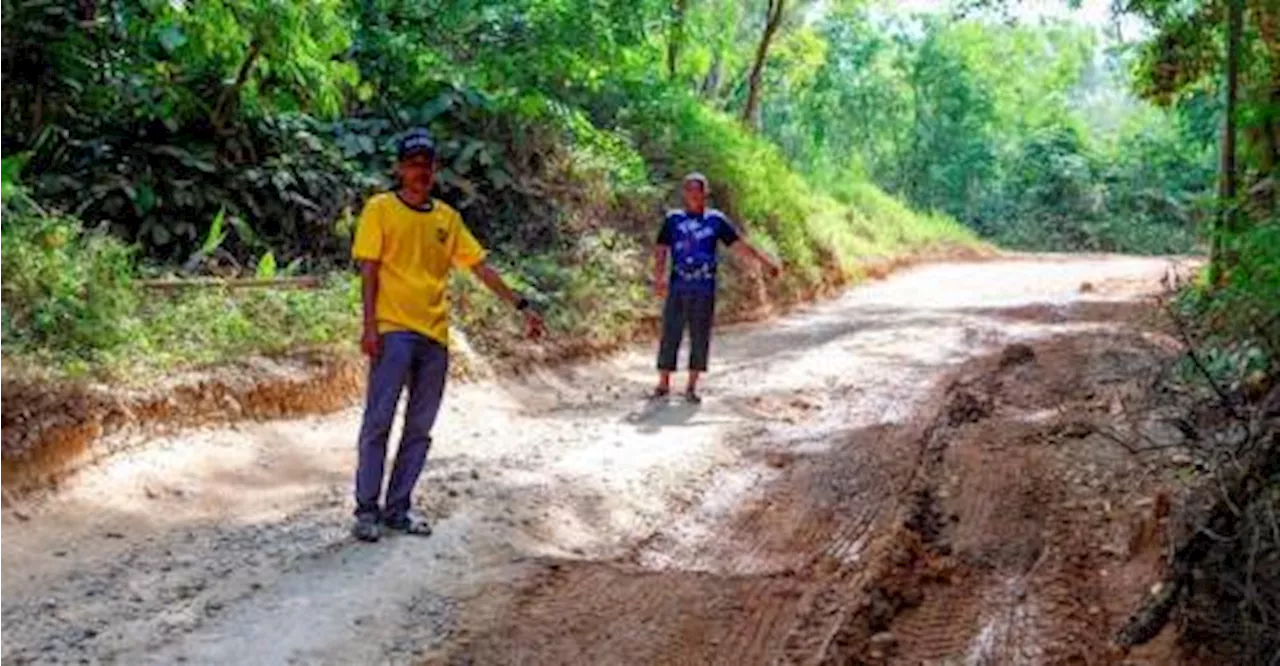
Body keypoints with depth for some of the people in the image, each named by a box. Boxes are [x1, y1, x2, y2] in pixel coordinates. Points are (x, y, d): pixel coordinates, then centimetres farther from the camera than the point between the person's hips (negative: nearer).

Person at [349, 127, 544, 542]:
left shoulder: (447, 218, 13)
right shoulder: (380, 209, 0)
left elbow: (480, 266, 14)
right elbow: (369, 268, -5)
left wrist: (521, 305, 9)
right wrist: (369, 325, -14)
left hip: (435, 335, 5)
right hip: (393, 332, -5)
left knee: (420, 429, 7)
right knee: (379, 421, -6)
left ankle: (398, 509, 16)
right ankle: (367, 509, 4)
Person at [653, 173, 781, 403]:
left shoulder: (716, 219, 5)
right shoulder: (673, 219, 6)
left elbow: (740, 244, 3)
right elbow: (660, 251, 3)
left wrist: (766, 261, -5)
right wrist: (658, 279, -12)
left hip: (704, 290, 0)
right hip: (677, 288, 0)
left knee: (700, 338, 1)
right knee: (670, 335, 0)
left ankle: (691, 387, 10)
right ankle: (663, 384, 10)